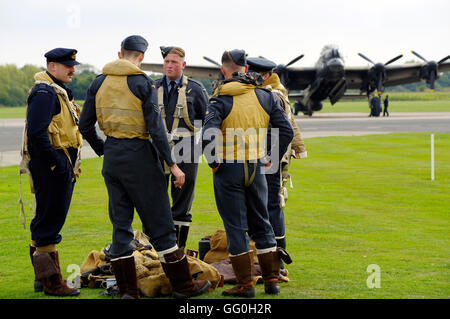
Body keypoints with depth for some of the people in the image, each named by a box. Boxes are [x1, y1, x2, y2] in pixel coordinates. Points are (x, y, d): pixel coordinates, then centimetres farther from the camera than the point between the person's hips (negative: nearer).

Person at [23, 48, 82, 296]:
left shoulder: (59, 92, 19)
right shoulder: (44, 93, -14)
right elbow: (36, 133, -23)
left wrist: (70, 164, 17)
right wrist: (58, 164, -21)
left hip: (61, 166, 11)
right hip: (50, 165, -11)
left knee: (46, 220, 15)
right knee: (49, 222, -6)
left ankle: (43, 277, 23)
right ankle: (51, 282, -2)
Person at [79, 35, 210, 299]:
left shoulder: (99, 82, 6)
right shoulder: (143, 83, -10)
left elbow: (85, 126, 7)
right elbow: (155, 128, -14)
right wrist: (172, 165, -10)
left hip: (112, 156, 5)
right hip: (139, 154, -5)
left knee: (121, 223, 10)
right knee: (160, 223, 2)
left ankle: (127, 290, 8)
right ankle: (183, 285, 10)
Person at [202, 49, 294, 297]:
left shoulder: (221, 100, -10)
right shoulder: (265, 96, 3)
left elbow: (209, 135, -23)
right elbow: (286, 132, 2)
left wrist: (214, 163, -9)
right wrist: (271, 159, 11)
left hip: (228, 169, -4)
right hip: (256, 169, 4)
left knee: (235, 227, 4)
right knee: (261, 224, 15)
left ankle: (245, 284, 6)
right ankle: (272, 280, 16)